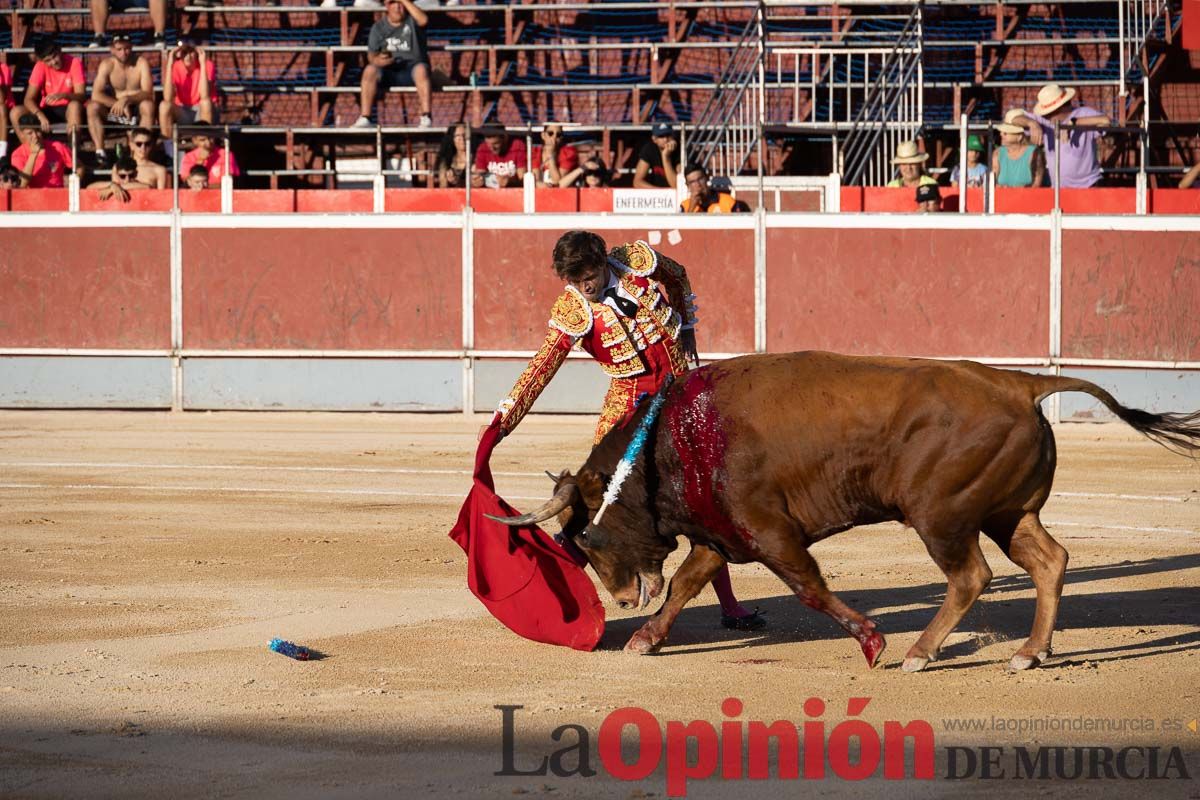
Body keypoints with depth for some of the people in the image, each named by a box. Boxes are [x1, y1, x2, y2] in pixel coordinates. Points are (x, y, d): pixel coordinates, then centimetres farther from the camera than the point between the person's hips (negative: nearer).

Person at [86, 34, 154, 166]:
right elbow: (96, 94, -18)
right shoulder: (107, 65, -10)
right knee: (92, 107, -25)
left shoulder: (141, 63, -14)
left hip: (137, 110, -2)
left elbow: (148, 93, -23)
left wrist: (127, 99, -40)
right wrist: (119, 104, -31)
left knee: (148, 105, -35)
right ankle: (100, 151, -28)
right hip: (114, 111, 2)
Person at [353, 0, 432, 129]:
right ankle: (364, 117, -29)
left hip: (411, 70, -2)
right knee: (370, 70, -28)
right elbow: (371, 55, 6)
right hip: (388, 71, 2)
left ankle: (426, 117, -40)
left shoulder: (411, 20, 1)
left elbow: (423, 20, -23)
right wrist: (377, 60, -18)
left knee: (421, 68, -36)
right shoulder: (378, 27, 7)